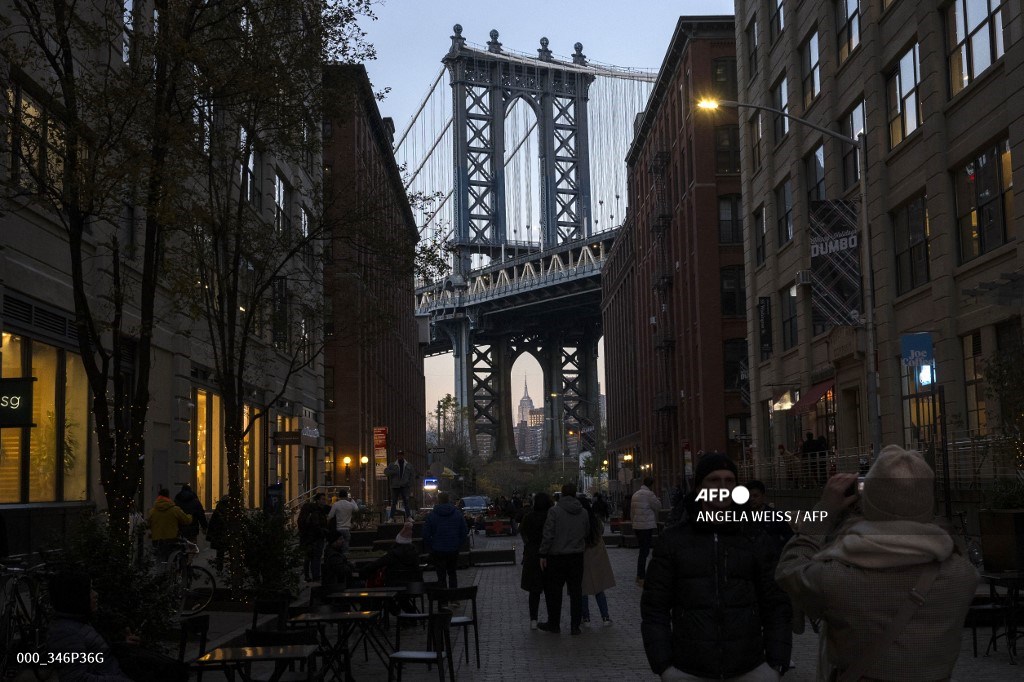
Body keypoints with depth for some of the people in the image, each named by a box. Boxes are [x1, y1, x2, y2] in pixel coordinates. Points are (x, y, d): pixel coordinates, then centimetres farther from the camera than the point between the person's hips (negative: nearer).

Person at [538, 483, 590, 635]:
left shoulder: (554, 511, -13)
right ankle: (575, 626, 10)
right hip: (577, 557, 4)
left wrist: (543, 555, -8)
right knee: (576, 591, 9)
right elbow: (586, 534, 11)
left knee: (553, 591, 9)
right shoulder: (583, 513, 3)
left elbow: (548, 535, -15)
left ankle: (553, 624, 17)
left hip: (557, 556, -4)